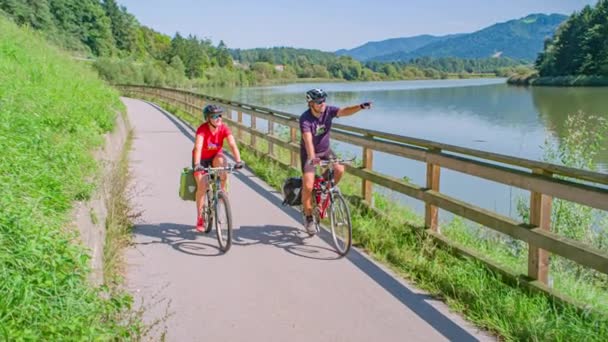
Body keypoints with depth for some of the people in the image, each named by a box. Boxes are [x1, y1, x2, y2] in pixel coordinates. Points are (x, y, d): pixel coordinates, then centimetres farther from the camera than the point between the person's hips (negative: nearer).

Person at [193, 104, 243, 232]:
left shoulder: (224, 128, -21)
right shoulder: (202, 129, -29)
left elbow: (232, 145, -31)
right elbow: (198, 147, -41)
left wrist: (238, 161, -46)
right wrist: (196, 164, -56)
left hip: (215, 156, 2)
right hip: (202, 158, -2)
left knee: (221, 160, -35)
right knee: (202, 186, -16)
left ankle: (222, 190, -13)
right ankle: (200, 218, -2)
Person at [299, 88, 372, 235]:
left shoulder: (328, 110, -13)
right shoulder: (305, 119, -25)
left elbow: (344, 111, -30)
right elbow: (308, 140, -37)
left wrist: (360, 106, -49)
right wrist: (312, 158, -53)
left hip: (325, 150, 4)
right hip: (309, 153, -4)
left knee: (339, 169, -22)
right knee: (308, 186, -14)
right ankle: (308, 217, 6)